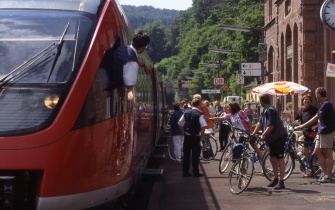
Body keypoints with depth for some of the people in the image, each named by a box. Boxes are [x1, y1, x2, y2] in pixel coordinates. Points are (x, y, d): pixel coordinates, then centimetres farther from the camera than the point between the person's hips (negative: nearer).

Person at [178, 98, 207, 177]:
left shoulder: (186, 112, 4)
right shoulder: (199, 114, -11)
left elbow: (180, 123, 6)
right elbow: (204, 126, -19)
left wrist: (184, 132, 13)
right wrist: (201, 135, -6)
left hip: (187, 136, 4)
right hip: (195, 137, -4)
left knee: (186, 154, 11)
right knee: (195, 155, 3)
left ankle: (185, 172, 14)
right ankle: (196, 172, 5)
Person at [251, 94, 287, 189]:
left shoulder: (271, 111, -20)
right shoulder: (264, 111, 9)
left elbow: (271, 126, -26)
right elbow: (260, 123, 12)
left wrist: (263, 135, -28)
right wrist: (253, 134, 6)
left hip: (279, 137, -10)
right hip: (272, 138, 10)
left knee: (280, 159, -7)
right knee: (272, 158, 14)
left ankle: (281, 182, -5)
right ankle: (276, 179, 25)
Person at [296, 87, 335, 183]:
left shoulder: (326, 104, -17)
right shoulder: (324, 104, 15)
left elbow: (316, 117, -22)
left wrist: (303, 126, -21)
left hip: (327, 132, -10)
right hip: (321, 132, 10)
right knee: (317, 152, 10)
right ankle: (324, 173, 15)